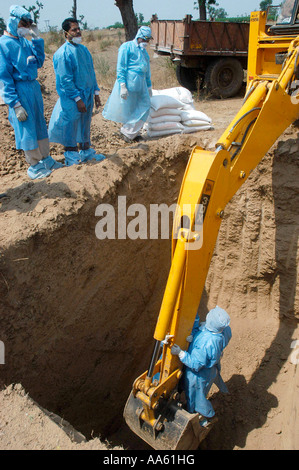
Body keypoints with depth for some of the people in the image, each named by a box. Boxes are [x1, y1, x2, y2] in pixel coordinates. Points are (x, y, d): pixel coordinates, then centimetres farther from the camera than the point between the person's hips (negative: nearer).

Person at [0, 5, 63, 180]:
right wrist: (16, 104, -19)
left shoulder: (25, 41, 7)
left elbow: (38, 63, 9)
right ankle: (35, 166, 13)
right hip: (19, 91, -7)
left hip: (34, 87, 8)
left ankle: (46, 159, 29)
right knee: (27, 130, 1)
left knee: (40, 125, 15)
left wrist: (37, 39, 1)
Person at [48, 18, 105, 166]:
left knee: (85, 124, 16)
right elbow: (65, 80, -17)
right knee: (71, 127, 2)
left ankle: (86, 151, 30)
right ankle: (72, 157, 14)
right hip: (71, 98, -7)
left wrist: (96, 92, 14)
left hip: (87, 95, 7)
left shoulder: (84, 49, 10)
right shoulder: (62, 53, -14)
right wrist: (78, 99, -19)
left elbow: (91, 72, 17)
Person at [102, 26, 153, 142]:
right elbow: (121, 68, -10)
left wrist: (149, 86, 31)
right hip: (129, 82, -8)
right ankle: (126, 132, 14)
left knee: (144, 107, 2)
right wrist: (123, 86, -19)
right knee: (126, 109, -2)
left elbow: (147, 71, 30)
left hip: (140, 85, 8)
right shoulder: (127, 47, -3)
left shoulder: (144, 52, 22)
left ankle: (132, 133, 13)